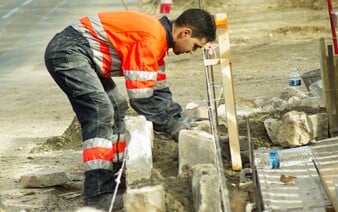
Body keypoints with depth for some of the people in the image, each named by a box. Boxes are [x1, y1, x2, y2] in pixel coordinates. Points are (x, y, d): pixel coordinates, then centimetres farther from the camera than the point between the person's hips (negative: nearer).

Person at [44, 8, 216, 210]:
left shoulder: (158, 36, 13)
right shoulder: (151, 38, -19)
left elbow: (159, 92, 21)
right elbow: (141, 97, -18)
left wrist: (184, 124, 14)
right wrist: (173, 126, -6)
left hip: (78, 56, 11)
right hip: (67, 51, -11)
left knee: (116, 109, 18)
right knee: (101, 113, -21)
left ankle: (115, 178, 23)